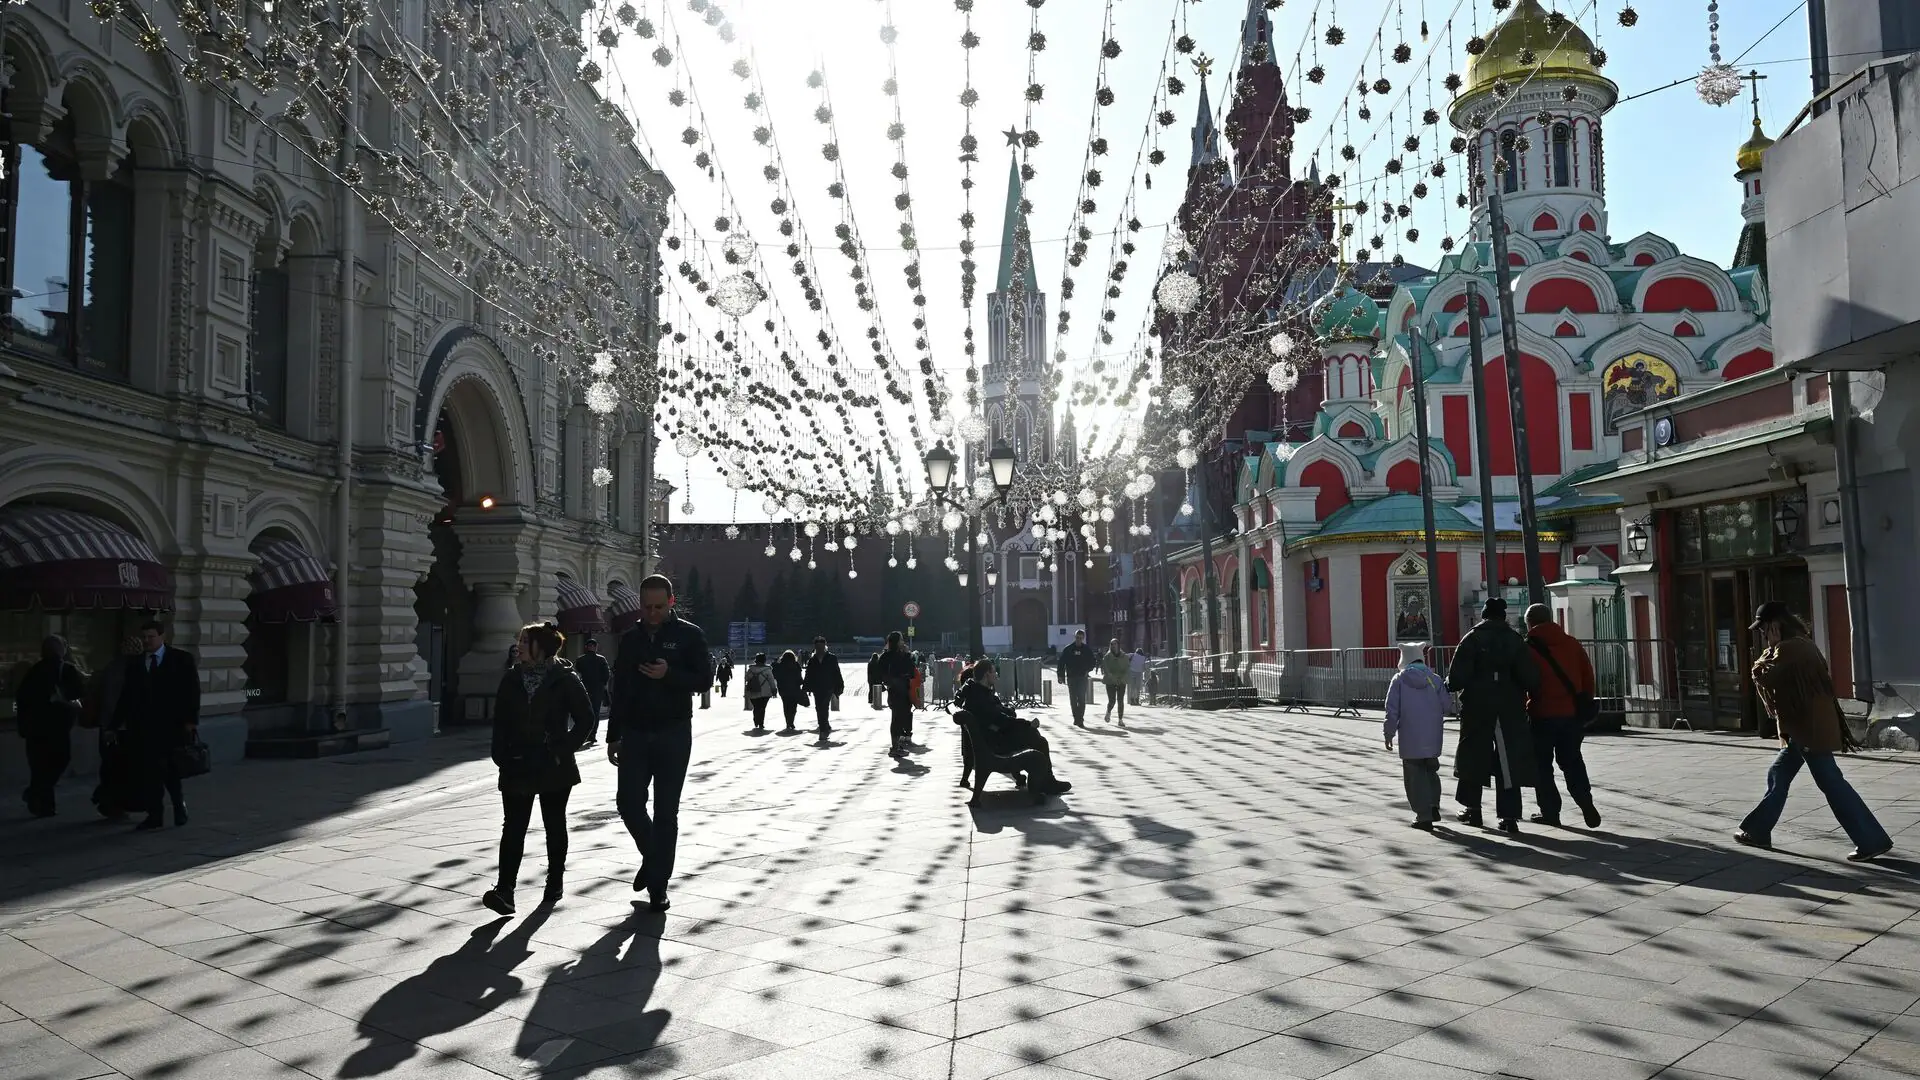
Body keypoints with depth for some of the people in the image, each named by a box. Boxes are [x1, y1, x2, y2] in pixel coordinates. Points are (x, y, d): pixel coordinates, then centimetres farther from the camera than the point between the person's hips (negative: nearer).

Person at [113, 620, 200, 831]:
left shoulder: (182, 659, 3)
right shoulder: (134, 664, 13)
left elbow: (192, 691, -1)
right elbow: (126, 696, 12)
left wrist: (191, 720, -9)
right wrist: (117, 724, 7)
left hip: (173, 727, -3)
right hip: (143, 727, 3)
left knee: (172, 771, -2)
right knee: (148, 773, 0)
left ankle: (179, 805, 19)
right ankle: (154, 816, 5)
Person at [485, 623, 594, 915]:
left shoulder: (566, 680, -6)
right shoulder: (512, 680, 7)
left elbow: (587, 720, -5)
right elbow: (500, 722, 10)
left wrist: (563, 749, -10)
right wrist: (502, 756, -1)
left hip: (554, 768, -3)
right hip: (517, 767, 3)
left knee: (554, 825, 10)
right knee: (513, 827, -5)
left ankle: (554, 884, 24)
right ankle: (504, 892, -11)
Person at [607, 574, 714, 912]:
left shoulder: (689, 635, -1)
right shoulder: (630, 638, 9)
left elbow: (704, 680, -5)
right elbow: (619, 690, 12)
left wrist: (669, 675, -21)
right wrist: (613, 737, 10)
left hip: (673, 735, -3)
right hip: (634, 733, 3)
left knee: (666, 811, 1)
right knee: (629, 803, -2)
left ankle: (658, 884, 9)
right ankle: (652, 856, 26)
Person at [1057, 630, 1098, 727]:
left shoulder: (1087, 649, 4)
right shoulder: (1068, 649, 4)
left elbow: (1093, 662, 12)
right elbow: (1061, 663, 5)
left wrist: (1088, 670, -4)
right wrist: (1061, 676, -2)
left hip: (1083, 678, -1)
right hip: (1071, 677, 1)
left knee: (1082, 699, -10)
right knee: (1073, 699, 6)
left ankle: (1080, 719, -11)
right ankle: (1076, 718, 19)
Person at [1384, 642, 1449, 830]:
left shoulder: (1400, 680, -2)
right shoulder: (1435, 679, 2)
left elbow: (1392, 709, -5)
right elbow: (1446, 705, -1)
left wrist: (1389, 733, 2)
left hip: (1410, 737, -3)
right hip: (1433, 736, 3)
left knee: (1415, 774, 3)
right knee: (1431, 769, 22)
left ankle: (1424, 815, 0)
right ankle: (1433, 805, 15)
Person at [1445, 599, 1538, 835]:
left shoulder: (1472, 639, -6)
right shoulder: (1516, 640, 0)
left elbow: (1457, 678, -13)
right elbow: (1531, 679, -7)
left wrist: (1449, 685, 7)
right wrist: (1518, 690, 13)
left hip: (1477, 710, -1)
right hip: (1510, 711, 1)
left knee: (1473, 757, 14)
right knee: (1509, 761, 4)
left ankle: (1472, 809, 23)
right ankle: (1509, 817, 0)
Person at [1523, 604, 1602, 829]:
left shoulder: (1527, 648, -6)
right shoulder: (1572, 643, 7)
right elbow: (1588, 676, 10)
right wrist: (1585, 705, 19)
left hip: (1542, 714, -4)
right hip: (1572, 712, 4)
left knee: (1542, 764, 8)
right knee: (1572, 760, 15)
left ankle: (1550, 811, 7)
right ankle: (1586, 804, 0)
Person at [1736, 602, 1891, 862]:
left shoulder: (1788, 648, -17)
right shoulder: (1800, 644, 15)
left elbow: (1764, 677, -18)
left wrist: (1764, 658, -5)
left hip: (1809, 728, -11)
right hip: (1806, 726, 11)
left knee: (1831, 783, -5)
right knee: (1778, 776, 14)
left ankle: (1872, 841, -1)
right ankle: (1758, 831, 21)